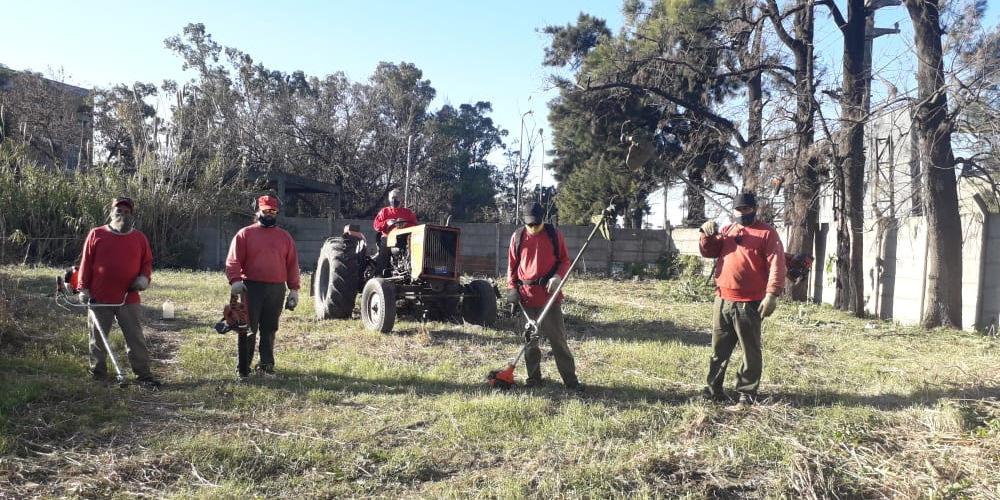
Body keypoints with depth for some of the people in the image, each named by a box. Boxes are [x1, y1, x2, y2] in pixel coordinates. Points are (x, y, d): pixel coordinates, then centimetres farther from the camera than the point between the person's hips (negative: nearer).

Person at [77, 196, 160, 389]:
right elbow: (86, 263, 4)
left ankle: (144, 376, 7)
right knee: (98, 339, 12)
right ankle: (97, 375, 26)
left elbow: (147, 262, 13)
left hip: (129, 300, 0)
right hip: (99, 299, 0)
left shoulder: (139, 238, 7)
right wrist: (84, 288, 0)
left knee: (136, 339, 2)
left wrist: (145, 277, -6)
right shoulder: (96, 234, 3)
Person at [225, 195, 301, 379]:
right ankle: (243, 368, 8)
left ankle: (266, 364, 20)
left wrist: (294, 289, 5)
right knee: (248, 329, 1)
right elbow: (233, 260, -5)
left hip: (277, 289, 3)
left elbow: (292, 264, 10)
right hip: (251, 287, -2)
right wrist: (235, 280, -21)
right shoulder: (245, 234, 3)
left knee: (269, 329, 10)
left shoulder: (285, 236, 11)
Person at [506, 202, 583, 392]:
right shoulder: (517, 237, 4)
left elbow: (565, 260, 5)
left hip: (550, 293, -2)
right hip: (526, 294, 2)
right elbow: (512, 264, 10)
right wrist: (511, 287, 0)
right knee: (530, 337, 10)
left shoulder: (554, 235, 0)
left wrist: (558, 276, -14)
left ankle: (570, 379, 5)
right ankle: (533, 376, 22)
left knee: (558, 337, 0)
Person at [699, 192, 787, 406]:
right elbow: (709, 252, 14)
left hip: (749, 303, -5)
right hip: (722, 301, 5)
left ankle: (747, 393, 12)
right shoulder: (727, 230, 15)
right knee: (719, 348, 11)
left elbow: (776, 265, -9)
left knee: (750, 350, 3)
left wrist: (772, 294, -19)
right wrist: (708, 235, -5)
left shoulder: (767, 233, -2)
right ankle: (714, 389, 19)